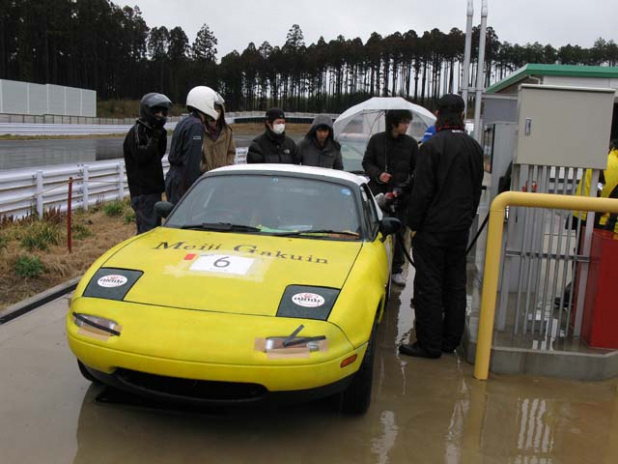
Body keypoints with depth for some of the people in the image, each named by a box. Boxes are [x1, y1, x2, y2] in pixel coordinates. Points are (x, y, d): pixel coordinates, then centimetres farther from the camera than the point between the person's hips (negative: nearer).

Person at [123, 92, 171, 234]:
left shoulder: (150, 131, 17)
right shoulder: (137, 131, -10)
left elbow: (158, 155, 17)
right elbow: (141, 156, -21)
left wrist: (162, 136, 4)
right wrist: (154, 138, -17)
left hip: (152, 188, 10)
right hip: (143, 190, -10)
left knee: (154, 227, 15)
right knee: (149, 229, -11)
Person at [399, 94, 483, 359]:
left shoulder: (432, 146, -14)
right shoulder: (474, 147, 7)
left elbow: (422, 191, -15)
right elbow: (477, 188, 15)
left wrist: (413, 224, -7)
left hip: (433, 227, -7)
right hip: (460, 227, 7)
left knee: (429, 286, 0)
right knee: (456, 285, 14)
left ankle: (430, 345, 4)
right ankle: (451, 341, 23)